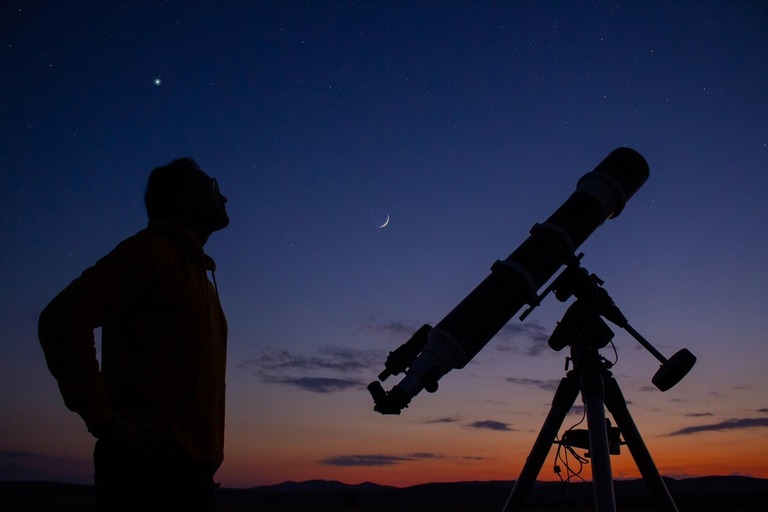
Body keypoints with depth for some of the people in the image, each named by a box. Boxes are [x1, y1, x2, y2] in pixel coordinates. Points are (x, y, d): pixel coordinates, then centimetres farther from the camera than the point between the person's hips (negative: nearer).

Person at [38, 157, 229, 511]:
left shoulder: (198, 275, 22)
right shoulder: (151, 250, -4)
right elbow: (62, 319, -17)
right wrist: (105, 421, -20)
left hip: (188, 468, 8)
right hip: (148, 466, -8)